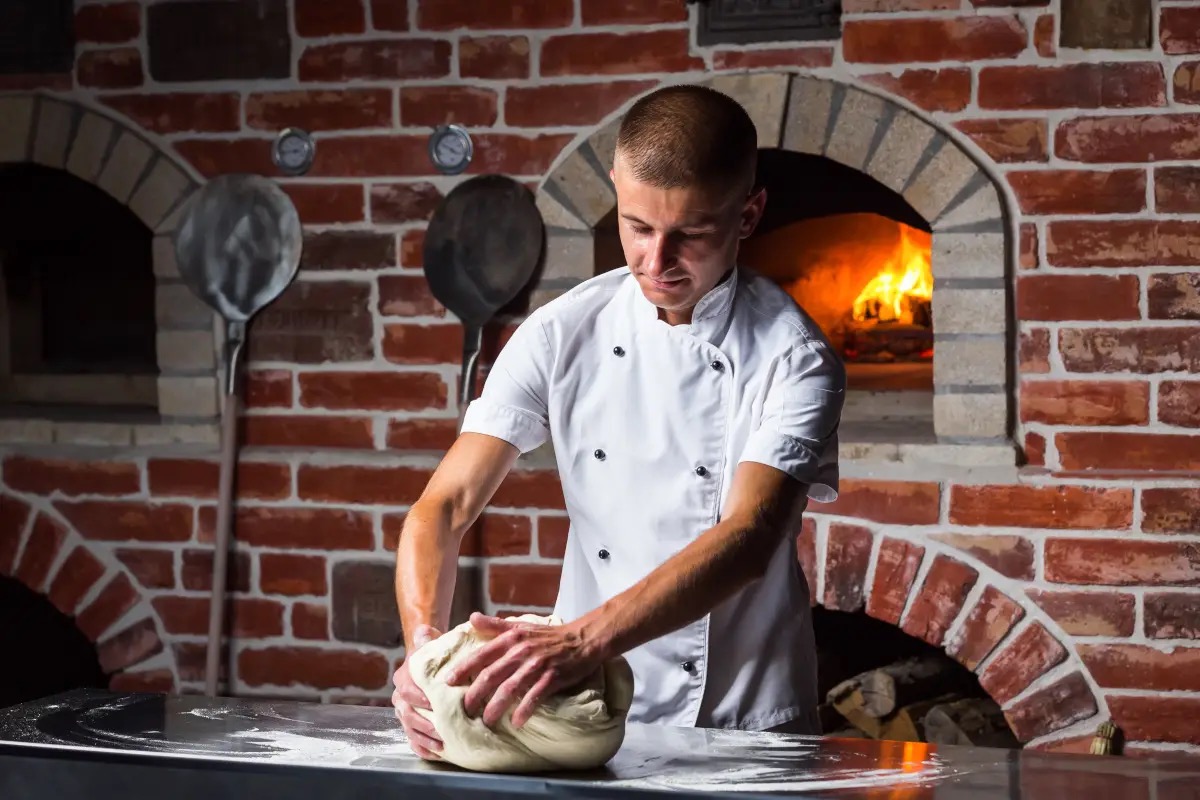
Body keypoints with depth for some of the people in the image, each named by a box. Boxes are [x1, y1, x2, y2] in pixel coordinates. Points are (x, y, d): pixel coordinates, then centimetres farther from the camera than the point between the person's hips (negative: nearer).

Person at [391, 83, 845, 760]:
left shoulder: (793, 359, -6)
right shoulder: (564, 335, 2)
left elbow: (748, 540, -20)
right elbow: (444, 508, -2)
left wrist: (584, 641, -35)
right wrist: (425, 648, -22)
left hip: (748, 724, -2)